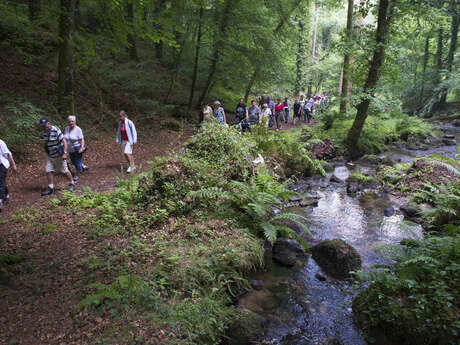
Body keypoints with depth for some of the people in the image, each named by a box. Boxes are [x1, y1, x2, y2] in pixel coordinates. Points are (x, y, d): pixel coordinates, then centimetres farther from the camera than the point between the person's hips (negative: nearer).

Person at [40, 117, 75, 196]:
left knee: (65, 171, 4)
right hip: (50, 155, 6)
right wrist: (47, 152, 21)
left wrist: (64, 153, -24)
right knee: (49, 171, 1)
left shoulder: (56, 130, -20)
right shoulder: (44, 132, 2)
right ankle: (50, 188, 11)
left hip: (59, 155, -6)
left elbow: (64, 141, -20)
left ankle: (72, 184, 23)